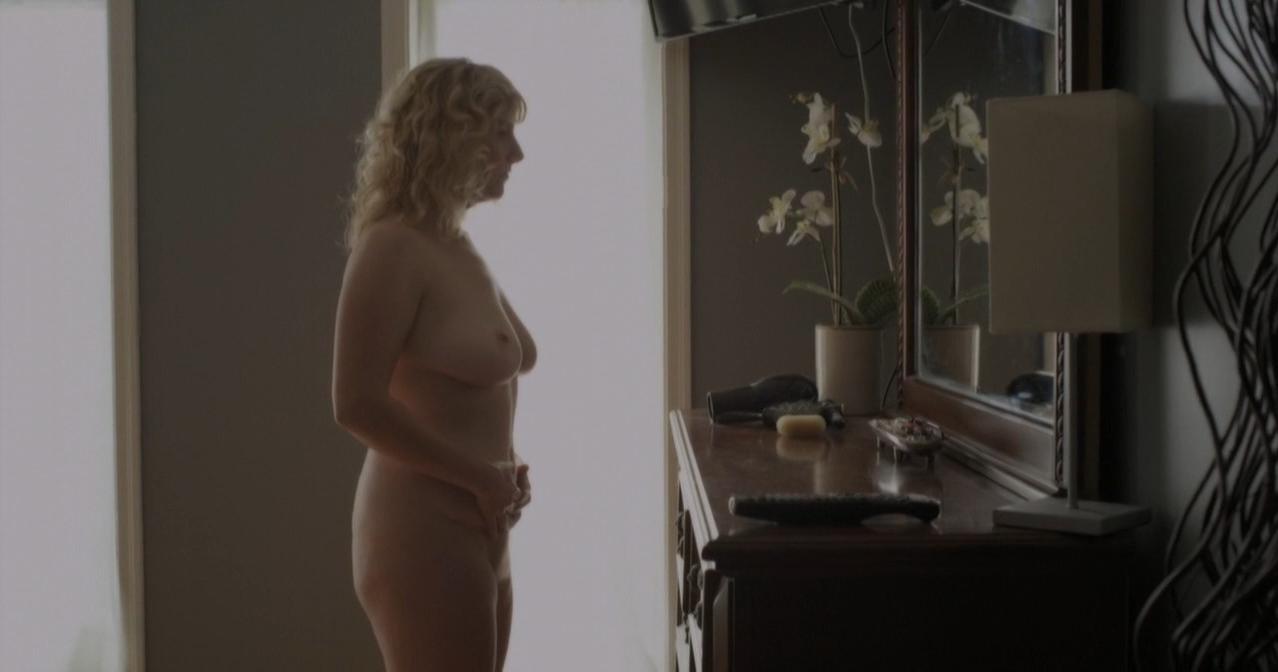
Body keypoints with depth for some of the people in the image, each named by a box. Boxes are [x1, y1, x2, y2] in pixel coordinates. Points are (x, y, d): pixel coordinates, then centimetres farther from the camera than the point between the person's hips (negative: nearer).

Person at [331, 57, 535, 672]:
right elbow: (357, 405, -21)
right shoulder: (393, 248, -14)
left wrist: (503, 475, 5)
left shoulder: (459, 250, 12)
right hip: (424, 531, -9)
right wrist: (480, 477, -16)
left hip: (479, 532, 9)